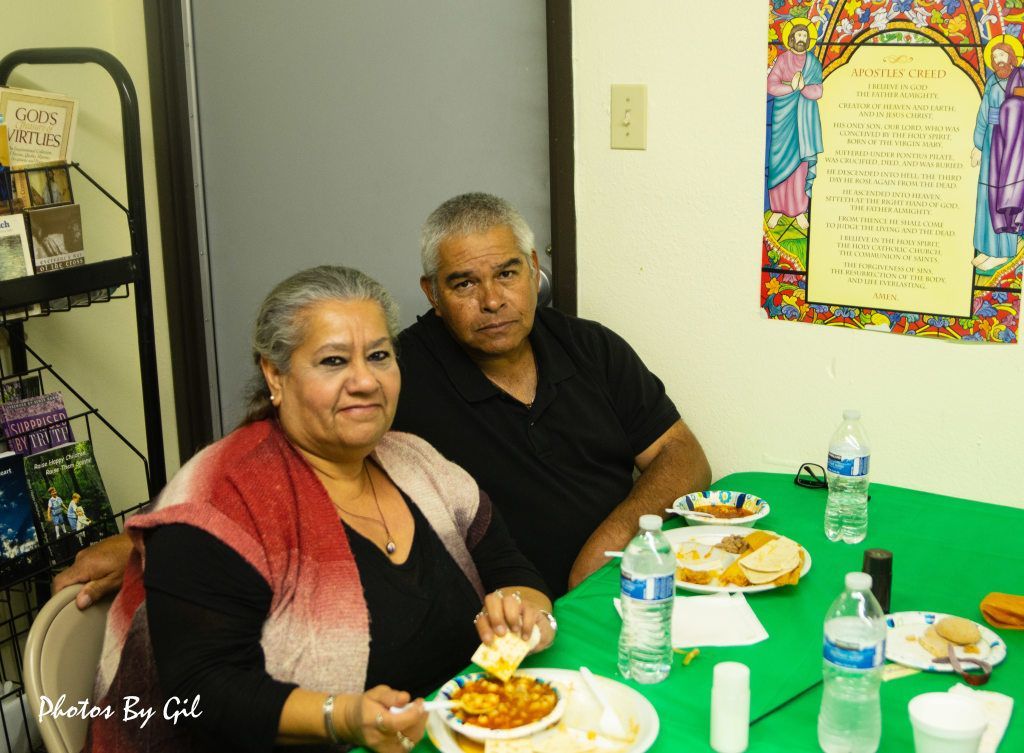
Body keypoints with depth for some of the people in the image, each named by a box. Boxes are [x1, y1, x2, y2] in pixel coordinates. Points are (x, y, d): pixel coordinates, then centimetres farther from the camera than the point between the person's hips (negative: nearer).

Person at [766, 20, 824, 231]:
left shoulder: (813, 63, 5)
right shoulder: (782, 59, 0)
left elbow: (817, 92, -4)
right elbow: (771, 86, -11)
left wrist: (802, 86, -21)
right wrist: (794, 87, -19)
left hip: (804, 118, 1)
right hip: (783, 117, -1)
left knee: (801, 162, 0)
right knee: (779, 161, -2)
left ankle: (799, 210, 6)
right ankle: (777, 208, 8)